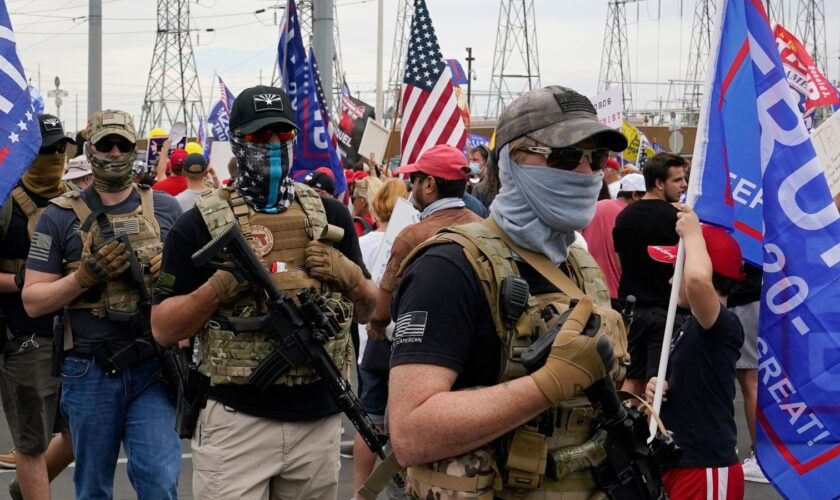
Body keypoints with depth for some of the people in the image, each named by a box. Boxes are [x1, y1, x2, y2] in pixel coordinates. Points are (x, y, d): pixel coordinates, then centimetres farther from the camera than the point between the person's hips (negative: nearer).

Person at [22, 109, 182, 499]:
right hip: (90, 374, 0)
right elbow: (33, 300, -1)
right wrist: (86, 275, -15)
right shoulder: (59, 217, 0)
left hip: (154, 368, 0)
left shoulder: (165, 208, 6)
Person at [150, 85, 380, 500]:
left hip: (319, 420, 4)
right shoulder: (200, 224, -2)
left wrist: (349, 274, -6)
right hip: (236, 421, -3)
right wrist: (218, 288, -18)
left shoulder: (330, 214, 8)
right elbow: (163, 329, -2)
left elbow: (369, 311, 15)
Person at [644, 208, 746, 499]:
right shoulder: (690, 327, 12)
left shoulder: (724, 326, -18)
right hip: (677, 463, 9)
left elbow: (698, 279, -40)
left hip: (708, 470, -9)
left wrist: (692, 232, -22)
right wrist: (656, 391, 1)